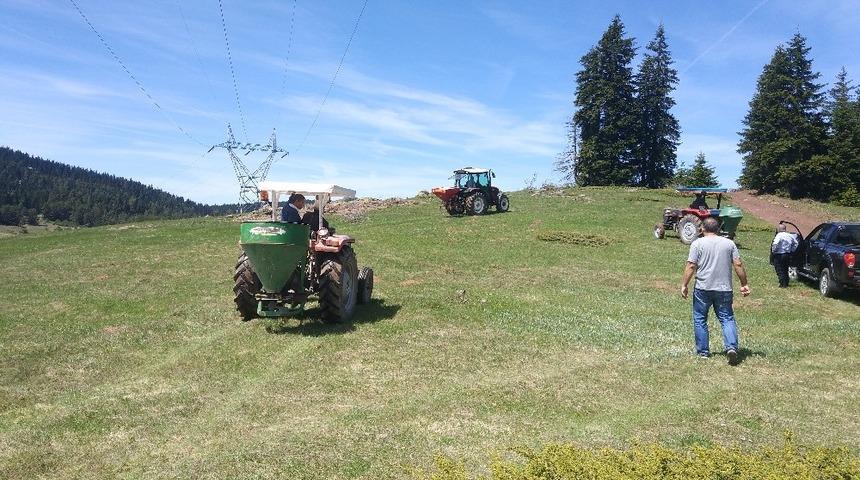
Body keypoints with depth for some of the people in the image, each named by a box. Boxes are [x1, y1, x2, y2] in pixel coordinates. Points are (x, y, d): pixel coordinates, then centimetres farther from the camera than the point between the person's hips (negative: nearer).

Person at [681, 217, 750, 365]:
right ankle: (731, 347, -11)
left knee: (700, 320, 9)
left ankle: (703, 351, 14)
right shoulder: (729, 243, 6)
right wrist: (744, 284, 9)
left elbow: (691, 266, -9)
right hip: (724, 289, 2)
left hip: (702, 289, -2)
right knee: (727, 319, 7)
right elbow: (738, 265, 2)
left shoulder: (698, 243, -3)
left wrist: (684, 285, -4)